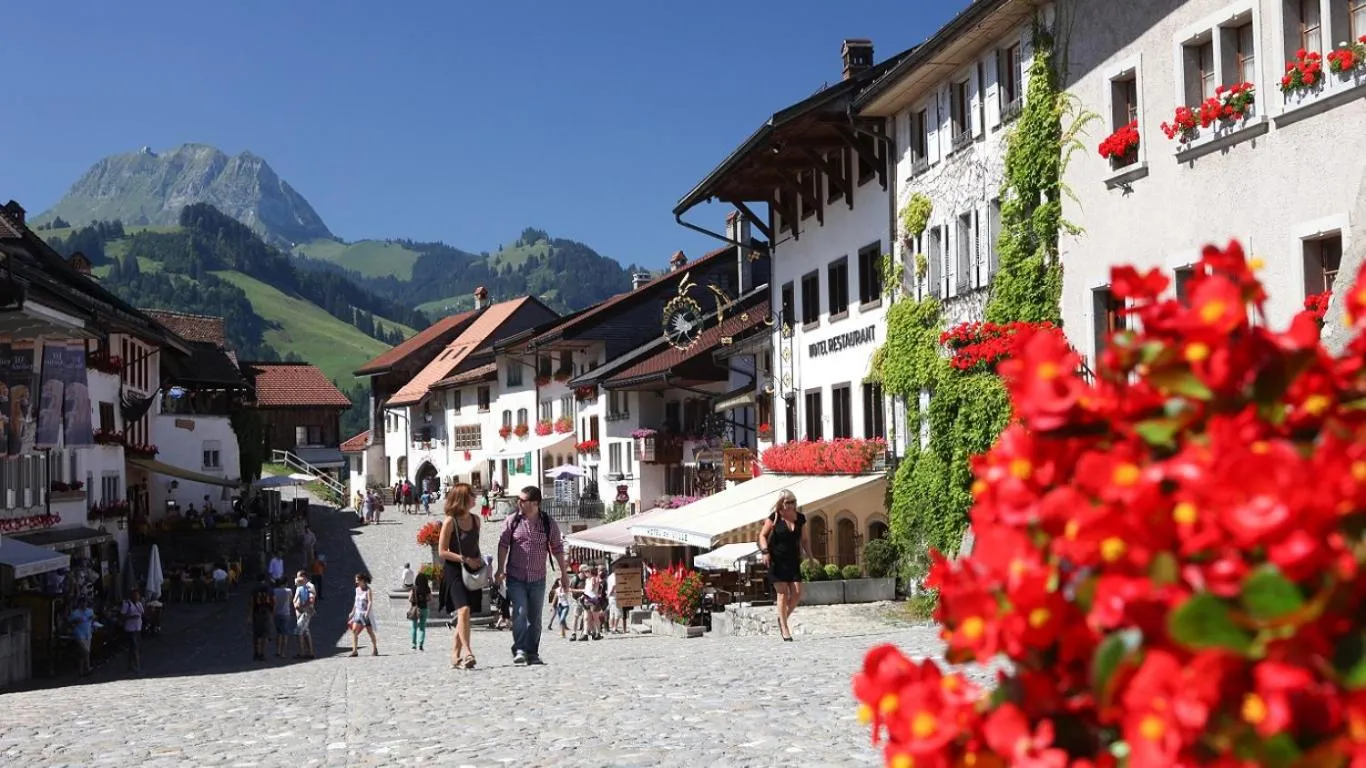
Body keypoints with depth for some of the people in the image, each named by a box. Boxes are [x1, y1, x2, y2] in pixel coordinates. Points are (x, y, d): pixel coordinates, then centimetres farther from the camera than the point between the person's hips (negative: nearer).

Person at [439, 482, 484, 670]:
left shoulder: (475, 520, 11)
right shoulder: (450, 522, -8)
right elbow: (442, 552, -10)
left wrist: (480, 561, 7)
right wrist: (465, 560, -15)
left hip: (471, 572, 7)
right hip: (454, 571, -7)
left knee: (463, 616, 8)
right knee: (463, 610, -21)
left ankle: (455, 657, 14)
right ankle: (467, 653, -26)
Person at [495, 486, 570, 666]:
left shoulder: (549, 524, -1)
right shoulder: (512, 520, -2)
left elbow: (557, 549, 6)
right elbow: (503, 545, 0)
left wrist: (564, 573, 8)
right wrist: (500, 569, -8)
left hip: (538, 579, 2)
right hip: (516, 577, -2)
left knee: (535, 617, 8)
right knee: (520, 612, -16)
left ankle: (532, 653, 17)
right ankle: (519, 651, -18)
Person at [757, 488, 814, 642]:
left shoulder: (800, 518, 5)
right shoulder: (774, 517, -7)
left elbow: (803, 540, 14)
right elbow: (762, 535, -3)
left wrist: (810, 557, 9)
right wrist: (765, 551, -18)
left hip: (793, 560, 4)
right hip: (777, 560, -4)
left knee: (797, 593, -4)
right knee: (783, 593, -5)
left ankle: (783, 618, 20)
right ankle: (785, 629, 2)